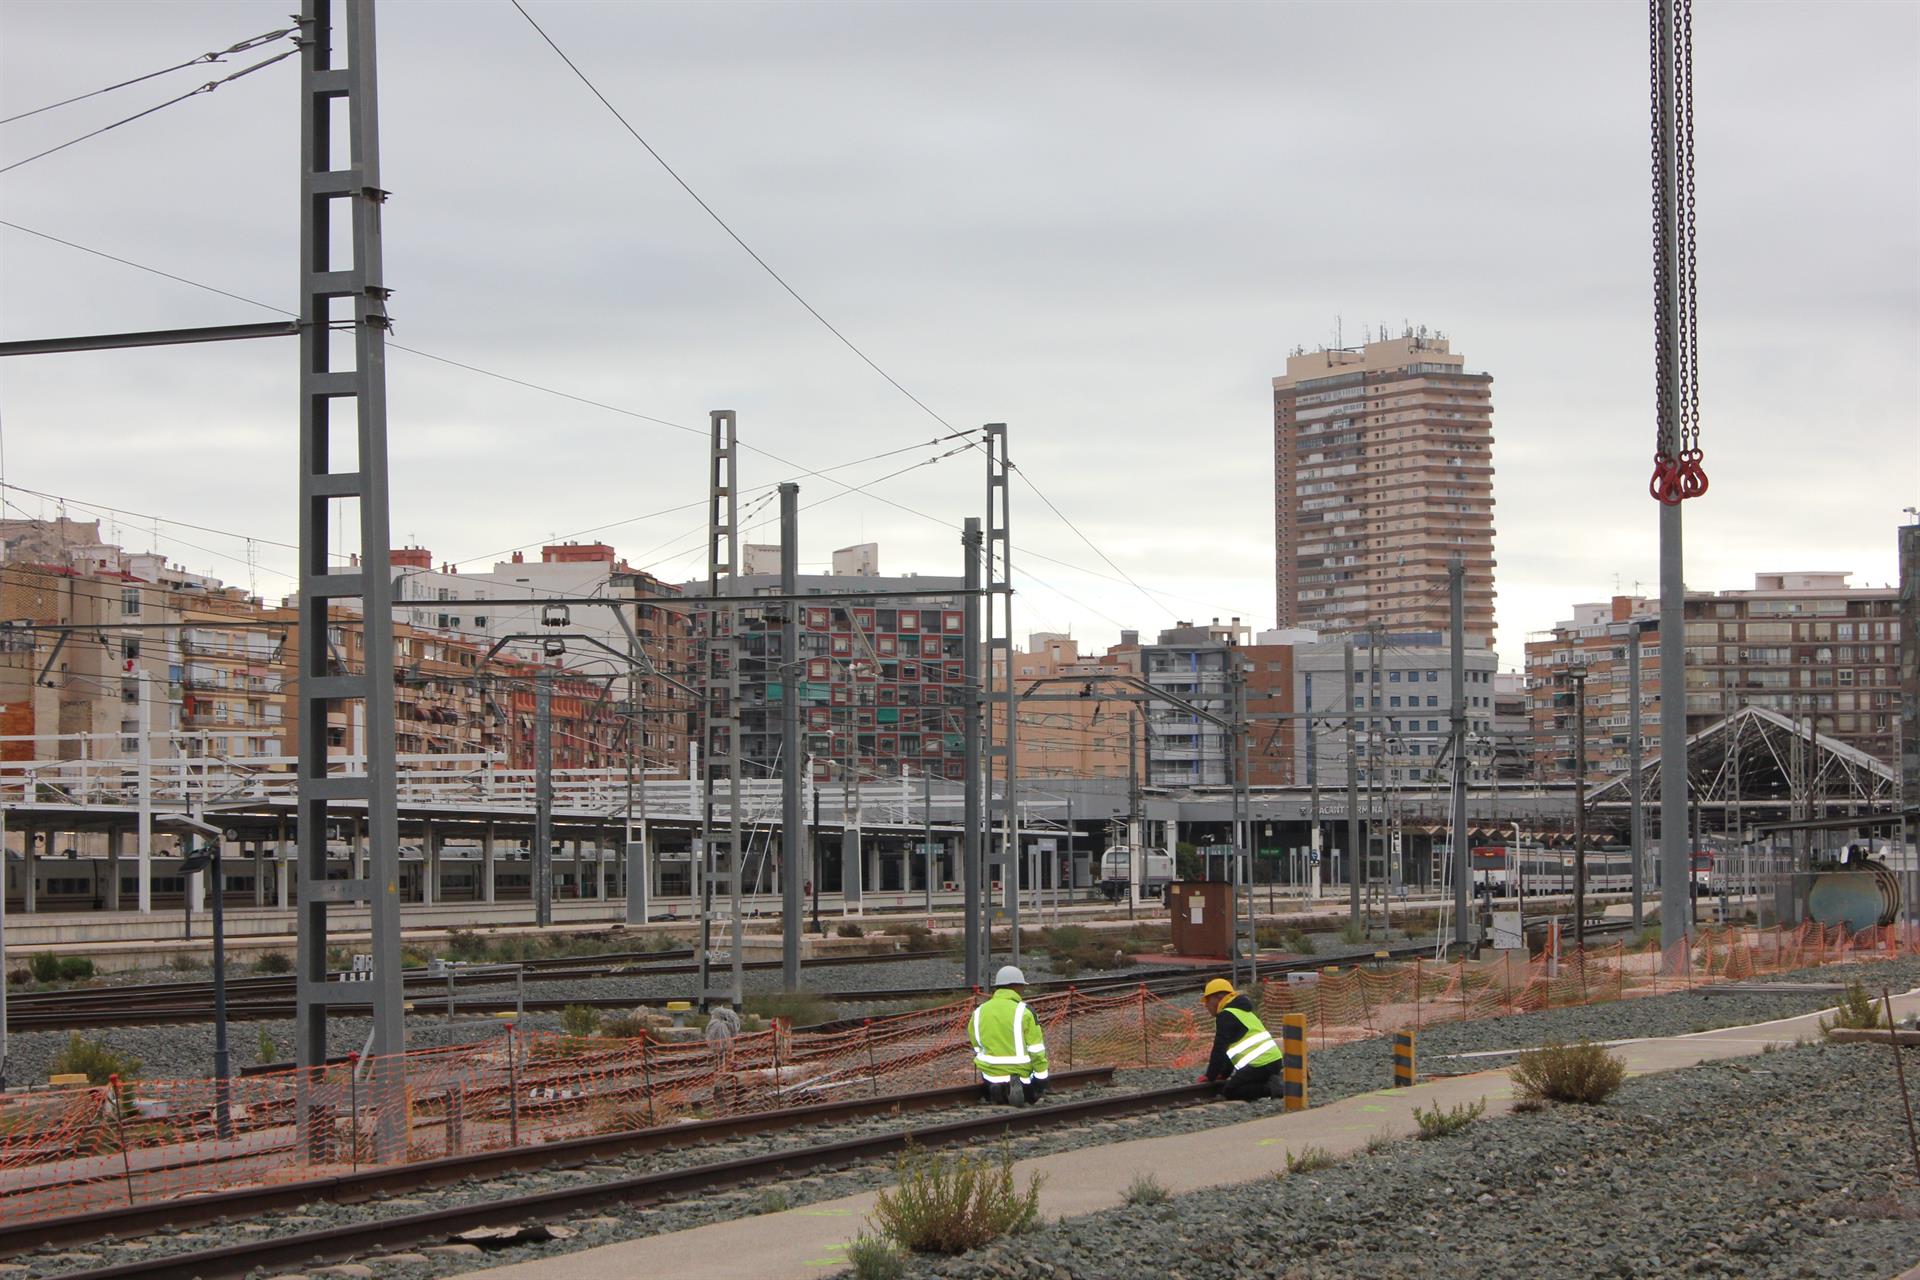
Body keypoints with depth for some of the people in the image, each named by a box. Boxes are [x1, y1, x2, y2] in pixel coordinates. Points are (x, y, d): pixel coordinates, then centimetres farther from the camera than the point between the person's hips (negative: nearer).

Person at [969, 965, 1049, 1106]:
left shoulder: (979, 1012, 2)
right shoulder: (1023, 1012, -12)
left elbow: (977, 1047, 11)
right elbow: (1036, 1048, -11)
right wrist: (1041, 1077, -2)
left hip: (990, 1073, 4)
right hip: (1020, 1072, -3)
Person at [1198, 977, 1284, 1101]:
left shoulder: (1226, 1016, -5)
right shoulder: (1242, 1012, 27)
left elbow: (1219, 1049, -7)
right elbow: (1232, 1048, 30)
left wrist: (1210, 1076, 0)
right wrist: (1223, 1074, 29)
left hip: (1258, 1065, -9)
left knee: (1229, 1092, -3)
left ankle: (1271, 1088, -17)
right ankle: (1275, 1082, 4)